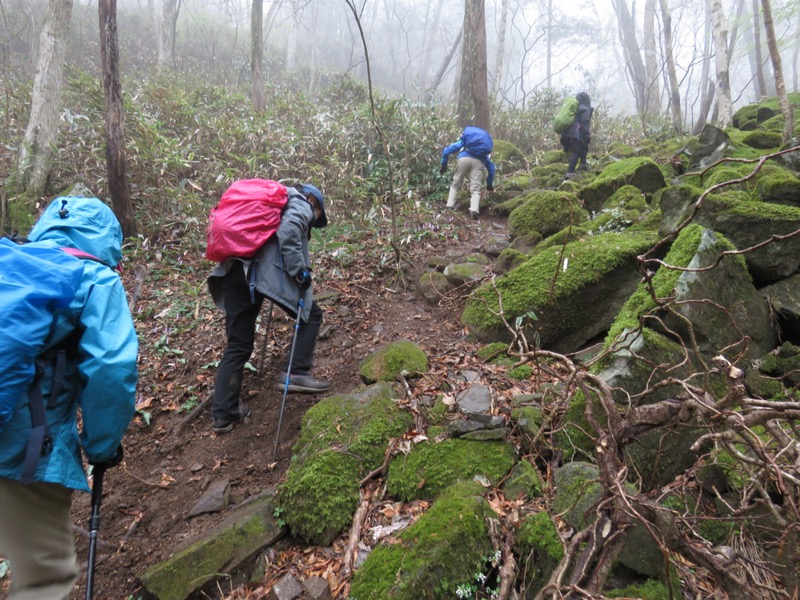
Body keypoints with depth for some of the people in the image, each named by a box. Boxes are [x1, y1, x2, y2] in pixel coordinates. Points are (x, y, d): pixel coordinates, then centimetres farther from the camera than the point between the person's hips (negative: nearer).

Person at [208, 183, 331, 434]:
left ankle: (223, 413, 15)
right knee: (311, 314, 12)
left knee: (238, 344, 12)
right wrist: (301, 272, -7)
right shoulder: (300, 205, 12)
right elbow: (288, 233, -11)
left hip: (233, 270, 8)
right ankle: (295, 374, 3)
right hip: (264, 270, -8)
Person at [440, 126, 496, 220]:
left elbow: (446, 150, 26)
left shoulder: (463, 142, 38)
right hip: (478, 162, 1)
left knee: (455, 185, 17)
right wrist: (490, 184, 41)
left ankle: (450, 207, 7)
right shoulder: (484, 152, 39)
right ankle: (474, 211, -23)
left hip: (464, 158, -1)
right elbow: (491, 167, 34)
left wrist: (443, 165, 32)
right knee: (475, 189, -2)